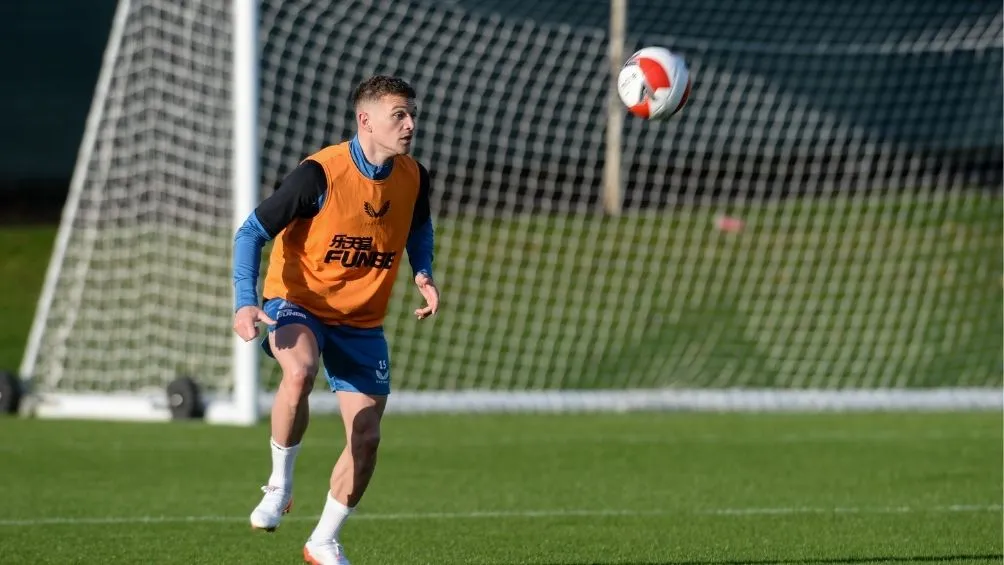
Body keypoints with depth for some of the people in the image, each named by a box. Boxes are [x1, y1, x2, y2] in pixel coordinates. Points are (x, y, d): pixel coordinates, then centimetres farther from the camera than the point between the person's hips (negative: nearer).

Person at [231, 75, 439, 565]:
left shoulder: (413, 179, -3)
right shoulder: (320, 174, -20)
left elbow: (418, 228, 21)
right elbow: (251, 233, -15)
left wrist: (423, 274, 0)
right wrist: (246, 302, -28)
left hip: (362, 322, 5)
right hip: (298, 303, -5)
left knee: (366, 438, 1)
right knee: (299, 371, -38)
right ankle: (279, 485, -16)